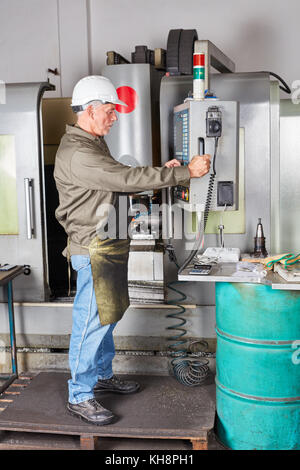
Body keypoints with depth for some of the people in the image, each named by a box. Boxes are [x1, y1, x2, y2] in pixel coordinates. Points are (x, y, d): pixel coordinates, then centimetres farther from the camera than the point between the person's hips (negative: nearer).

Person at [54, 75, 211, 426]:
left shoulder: (94, 144, 15)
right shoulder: (76, 153, -20)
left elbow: (121, 183, 17)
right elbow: (126, 179, -27)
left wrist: (162, 172, 3)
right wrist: (185, 173, -24)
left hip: (110, 246, 10)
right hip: (92, 249, -10)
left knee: (106, 315, 19)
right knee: (91, 321, -3)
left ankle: (102, 375, 35)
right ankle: (79, 396, 9)